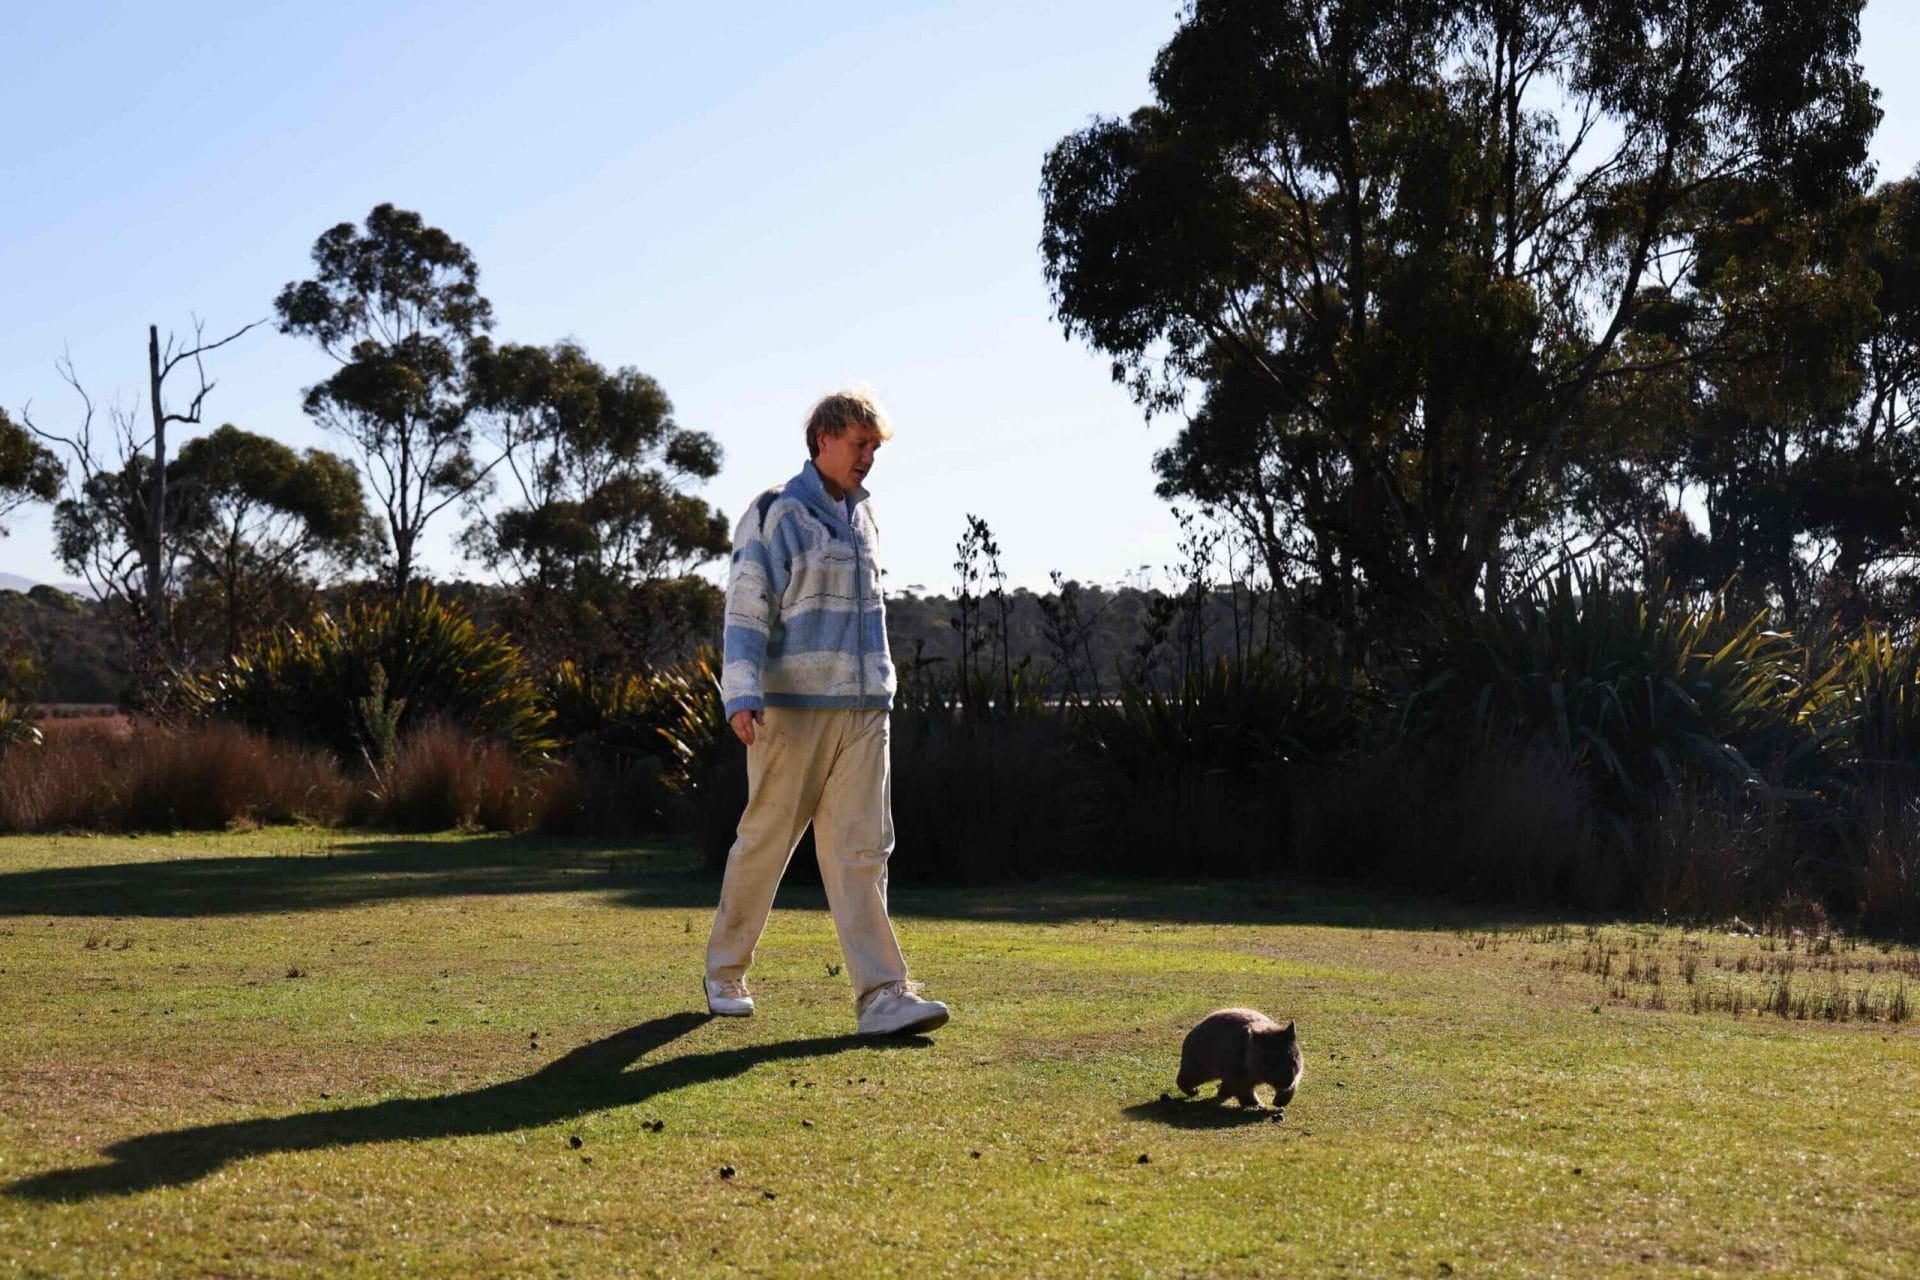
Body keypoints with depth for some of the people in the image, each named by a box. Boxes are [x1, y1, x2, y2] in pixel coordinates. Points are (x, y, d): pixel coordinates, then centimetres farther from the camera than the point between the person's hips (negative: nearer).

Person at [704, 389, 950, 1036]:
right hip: (792, 709, -5)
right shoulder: (775, 515, -4)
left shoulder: (862, 517, 17)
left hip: (861, 711, 6)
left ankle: (882, 994, -9)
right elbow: (746, 610, -10)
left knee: (862, 849, -3)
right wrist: (742, 696, -20)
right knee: (764, 843, 4)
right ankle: (725, 971, 22)